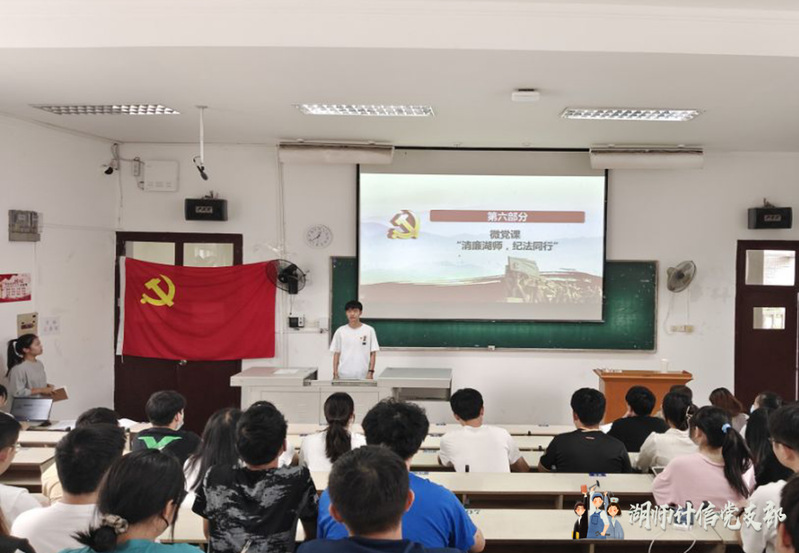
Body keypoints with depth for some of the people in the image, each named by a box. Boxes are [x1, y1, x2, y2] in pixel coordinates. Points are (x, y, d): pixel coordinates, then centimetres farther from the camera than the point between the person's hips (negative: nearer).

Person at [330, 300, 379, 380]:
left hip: (363, 377, -1)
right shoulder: (340, 331, 4)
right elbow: (336, 354, 7)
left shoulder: (369, 330, 1)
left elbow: (373, 353, 2)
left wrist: (371, 372, -6)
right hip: (344, 376, 1)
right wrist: (335, 374, 1)